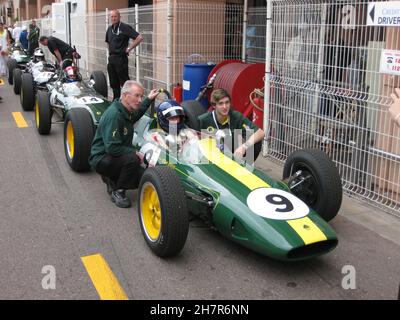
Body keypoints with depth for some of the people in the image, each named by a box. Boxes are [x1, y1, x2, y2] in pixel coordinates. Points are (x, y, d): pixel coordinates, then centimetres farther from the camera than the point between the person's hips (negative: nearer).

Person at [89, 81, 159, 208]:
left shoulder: (127, 110, 1)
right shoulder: (114, 114, -26)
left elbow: (136, 115, 30)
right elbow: (112, 148, -29)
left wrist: (149, 99, 27)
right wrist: (135, 153, -23)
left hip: (114, 156, 9)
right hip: (101, 159, -9)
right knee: (133, 159, -31)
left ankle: (111, 178, 20)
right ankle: (117, 192, -12)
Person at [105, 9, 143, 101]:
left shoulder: (125, 27, -9)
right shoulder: (110, 29, 14)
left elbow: (139, 38, -18)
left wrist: (129, 48, -14)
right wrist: (110, 51, 16)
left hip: (120, 58, -8)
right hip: (111, 58, 8)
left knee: (124, 82, -6)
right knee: (113, 83, 13)